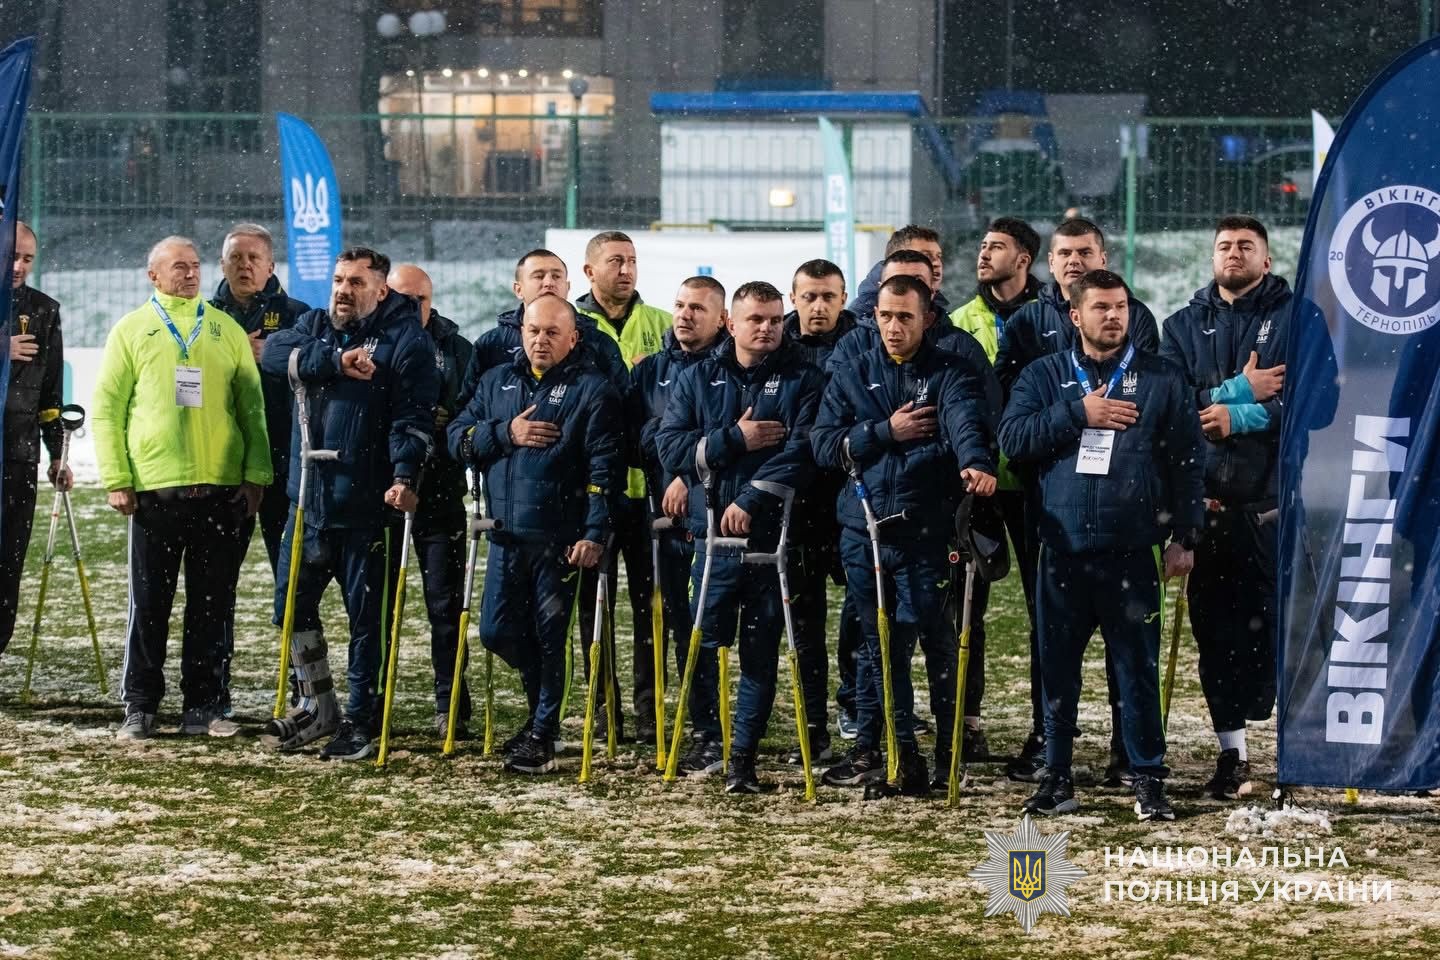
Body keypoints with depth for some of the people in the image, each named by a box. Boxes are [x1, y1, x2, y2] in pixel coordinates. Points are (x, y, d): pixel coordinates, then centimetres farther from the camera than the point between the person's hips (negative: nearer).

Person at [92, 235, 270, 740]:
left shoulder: (227, 330, 11)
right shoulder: (131, 330, 6)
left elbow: (251, 408, 12)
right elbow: (106, 409, 3)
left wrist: (255, 473, 2)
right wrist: (116, 480, -5)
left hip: (221, 488, 2)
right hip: (154, 488, -2)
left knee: (213, 604, 5)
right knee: (149, 603, 2)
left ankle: (203, 706, 12)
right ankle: (140, 707, 9)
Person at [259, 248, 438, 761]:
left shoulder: (406, 342, -5)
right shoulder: (314, 326, 12)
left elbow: (412, 417, -13)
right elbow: (276, 352, -7)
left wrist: (404, 475, -28)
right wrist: (336, 360, -19)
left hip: (366, 506, -6)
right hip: (309, 498, 6)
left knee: (367, 617, 2)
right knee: (292, 604, 12)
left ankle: (361, 721, 13)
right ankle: (318, 706, 27)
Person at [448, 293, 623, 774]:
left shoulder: (592, 389, -2)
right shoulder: (497, 382, 15)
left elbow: (604, 466, -9)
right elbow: (458, 438, 10)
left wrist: (595, 532, -17)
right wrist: (505, 433, -7)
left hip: (559, 537, -5)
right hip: (505, 535, 5)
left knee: (550, 637, 0)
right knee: (497, 631, 7)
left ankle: (542, 734, 12)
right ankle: (543, 696, 32)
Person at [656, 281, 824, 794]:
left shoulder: (802, 380, 2)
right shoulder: (699, 379, 10)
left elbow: (800, 451, -12)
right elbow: (670, 445, 0)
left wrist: (751, 500, -22)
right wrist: (735, 439, -12)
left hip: (773, 536, -2)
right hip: (712, 535, 2)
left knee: (761, 652, 2)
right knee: (704, 646, 0)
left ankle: (743, 753, 7)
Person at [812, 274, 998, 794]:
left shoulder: (950, 375, 0)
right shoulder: (853, 378, 12)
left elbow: (967, 421, -21)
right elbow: (824, 444, 3)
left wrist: (975, 462, -42)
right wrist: (886, 431, -9)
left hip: (926, 532, -4)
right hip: (863, 531, 4)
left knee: (936, 640, -4)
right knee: (877, 643, 10)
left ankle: (950, 750, 6)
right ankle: (873, 749, 17)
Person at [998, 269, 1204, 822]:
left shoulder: (1161, 380, 6)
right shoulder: (1044, 377, 9)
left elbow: (1187, 461, 6)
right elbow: (1012, 438, -5)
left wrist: (1184, 537, 1)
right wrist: (1079, 414, -12)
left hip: (1132, 553, -1)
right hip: (1062, 552, 1)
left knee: (1138, 668, 0)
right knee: (1058, 668, 7)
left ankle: (1149, 780, 8)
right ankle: (1056, 776, 16)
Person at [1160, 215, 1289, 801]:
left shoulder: (1296, 317, 5)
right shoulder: (1185, 325, 14)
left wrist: (1239, 417, -14)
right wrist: (1241, 389, -12)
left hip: (1275, 496, -3)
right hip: (1209, 496, 3)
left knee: (1277, 620, -5)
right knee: (1215, 626, 2)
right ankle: (1232, 752, 9)